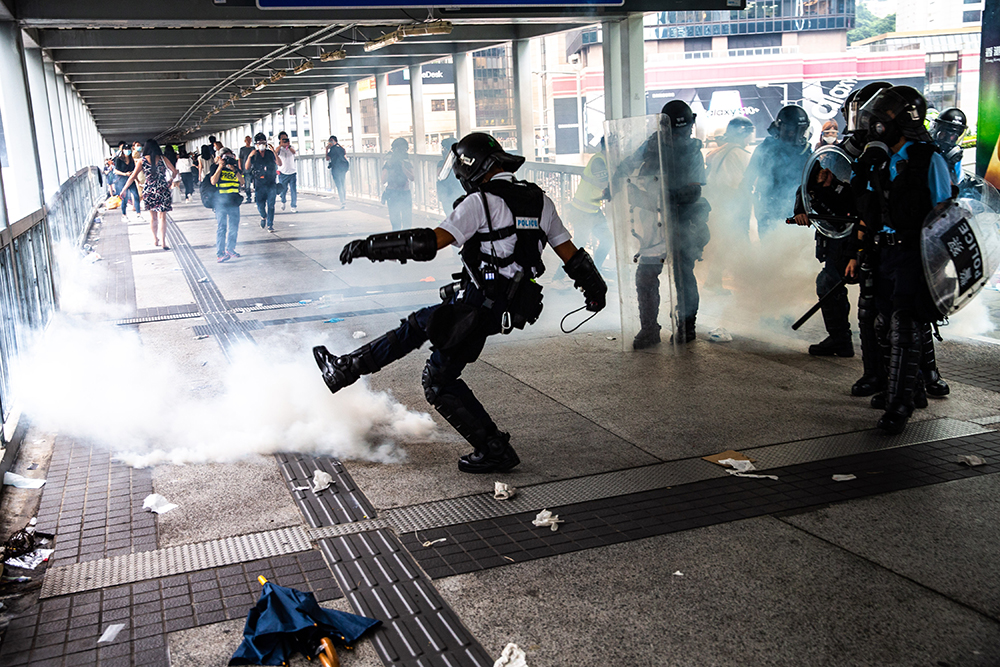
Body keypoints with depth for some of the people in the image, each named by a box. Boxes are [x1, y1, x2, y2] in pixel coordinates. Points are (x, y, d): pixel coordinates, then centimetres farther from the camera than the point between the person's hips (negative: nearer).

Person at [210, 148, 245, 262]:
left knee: (234, 227, 9)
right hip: (220, 201, -4)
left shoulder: (236, 168, 12)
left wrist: (235, 170, -11)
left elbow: (242, 183, 1)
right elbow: (213, 181, -12)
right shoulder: (216, 168, 3)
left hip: (234, 201, 4)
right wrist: (220, 167, -13)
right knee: (222, 227, -7)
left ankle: (230, 249, 26)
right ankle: (219, 254, -7)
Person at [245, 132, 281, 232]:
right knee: (260, 205, 0)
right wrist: (249, 157, -15)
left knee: (271, 205, -4)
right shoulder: (253, 155, 6)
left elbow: (279, 164, -6)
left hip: (271, 183, 0)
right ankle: (263, 217, 30)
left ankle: (270, 225, 3)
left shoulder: (271, 154, 6)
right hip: (259, 184, 0)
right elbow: (246, 168, -1)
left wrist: (274, 152, -16)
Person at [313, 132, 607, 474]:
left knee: (439, 381, 7)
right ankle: (345, 369, 30)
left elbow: (429, 243, -22)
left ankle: (495, 450, 8)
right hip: (515, 304, 9)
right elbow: (570, 253, 10)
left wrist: (368, 246, -16)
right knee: (416, 326, 20)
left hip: (479, 308, -9)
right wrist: (595, 287, 27)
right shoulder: (539, 200, 7)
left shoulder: (481, 202, -14)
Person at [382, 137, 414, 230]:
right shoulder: (389, 163, 1)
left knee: (407, 223, 0)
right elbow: (383, 181, -8)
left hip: (406, 195, 3)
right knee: (396, 224, -5)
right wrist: (390, 168, -18)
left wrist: (402, 166, -15)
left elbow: (412, 178, -6)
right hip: (393, 194, -3)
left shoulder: (407, 163, 9)